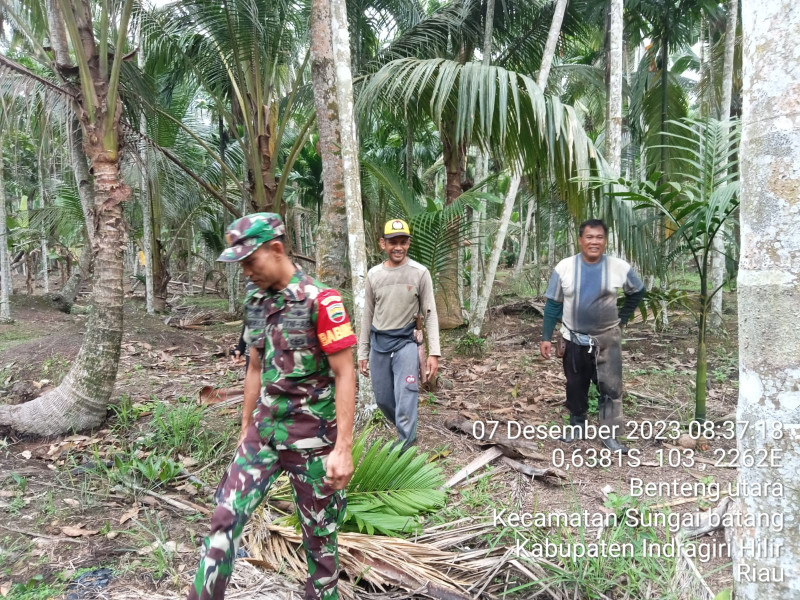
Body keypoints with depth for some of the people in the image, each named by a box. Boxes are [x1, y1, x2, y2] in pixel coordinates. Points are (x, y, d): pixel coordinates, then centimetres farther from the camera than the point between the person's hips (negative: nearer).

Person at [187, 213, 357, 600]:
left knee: (319, 535, 10)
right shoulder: (256, 304, 6)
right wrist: (245, 431, 18)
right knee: (226, 517, 1)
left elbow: (345, 376, -17)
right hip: (265, 430, 6)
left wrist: (343, 448, -20)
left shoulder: (321, 301, -16)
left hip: (313, 437, -5)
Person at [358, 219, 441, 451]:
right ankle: (406, 432, 38)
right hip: (378, 343, 4)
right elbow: (368, 316, 10)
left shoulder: (420, 273, -6)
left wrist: (434, 352, -11)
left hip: (406, 342, -4)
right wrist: (363, 352, 10)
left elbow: (430, 314, -4)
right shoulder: (373, 274, 4)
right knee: (383, 400, 13)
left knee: (405, 400, -9)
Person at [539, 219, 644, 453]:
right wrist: (546, 337, -7)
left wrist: (622, 318, 4)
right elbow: (553, 304, -4)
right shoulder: (564, 267, -10)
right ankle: (577, 426, 32)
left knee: (610, 388, -1)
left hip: (607, 339, -1)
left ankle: (610, 435, 11)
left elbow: (638, 292, 10)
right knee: (576, 386, 14)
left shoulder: (620, 268, -10)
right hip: (574, 339, 1)